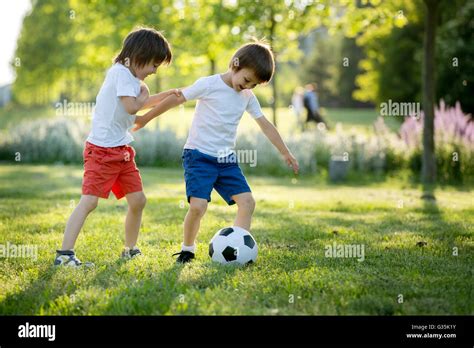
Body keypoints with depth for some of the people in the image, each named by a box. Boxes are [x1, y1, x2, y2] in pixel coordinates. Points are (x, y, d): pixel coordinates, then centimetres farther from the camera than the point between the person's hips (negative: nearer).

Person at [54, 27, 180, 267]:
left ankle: (130, 250, 26)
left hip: (122, 149, 10)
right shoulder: (120, 72, -13)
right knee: (89, 200, -16)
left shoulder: (131, 77, 16)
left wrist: (167, 95, 27)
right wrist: (144, 95, -4)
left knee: (137, 200, 11)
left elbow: (141, 104, 35)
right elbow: (131, 106, -24)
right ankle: (64, 254, -18)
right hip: (102, 149, -10)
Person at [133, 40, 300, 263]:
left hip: (226, 160, 6)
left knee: (247, 202, -7)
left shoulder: (248, 97, 8)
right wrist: (146, 118, 3)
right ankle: (187, 249, 5)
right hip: (199, 155, -6)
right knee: (198, 205, -19)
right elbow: (175, 99, -3)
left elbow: (265, 125, 15)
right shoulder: (209, 85, -10)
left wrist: (285, 153, 16)